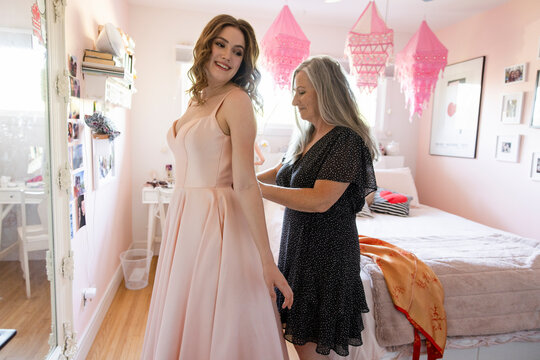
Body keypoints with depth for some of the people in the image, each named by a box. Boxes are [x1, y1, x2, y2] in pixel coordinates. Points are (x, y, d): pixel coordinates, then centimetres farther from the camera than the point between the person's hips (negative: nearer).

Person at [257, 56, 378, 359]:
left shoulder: (346, 139, -17)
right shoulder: (307, 137, 9)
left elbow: (320, 200, -26)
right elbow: (282, 173, 23)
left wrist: (259, 189, -25)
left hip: (325, 252, -8)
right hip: (298, 245, 8)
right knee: (298, 335, 19)